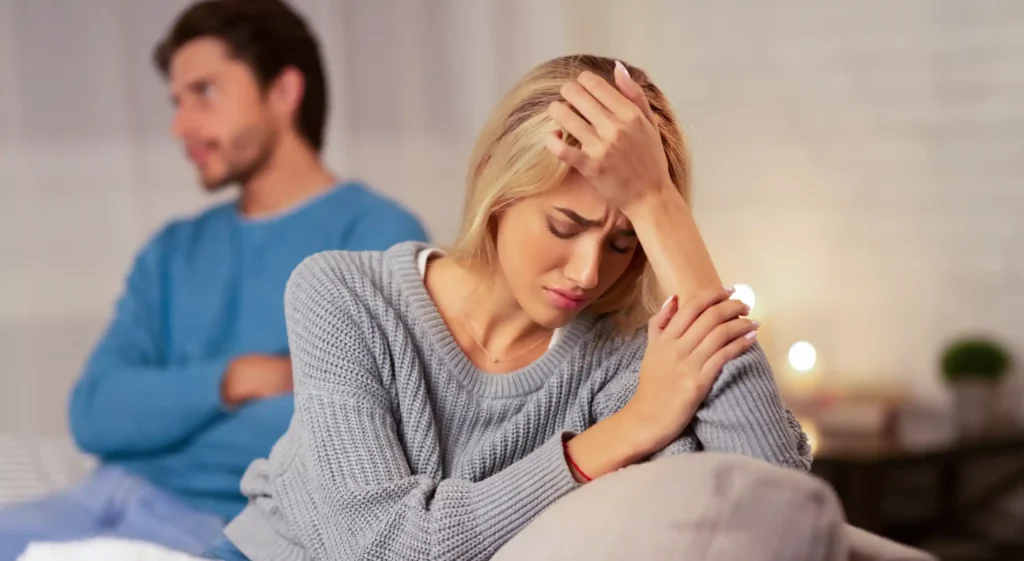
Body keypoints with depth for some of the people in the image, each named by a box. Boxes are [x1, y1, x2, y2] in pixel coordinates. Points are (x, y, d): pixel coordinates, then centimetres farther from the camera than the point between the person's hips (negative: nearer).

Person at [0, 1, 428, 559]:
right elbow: (95, 412, 7)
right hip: (108, 499, 7)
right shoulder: (172, 252, 20)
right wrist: (232, 380, -9)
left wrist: (157, 415, -2)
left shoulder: (378, 236, -1)